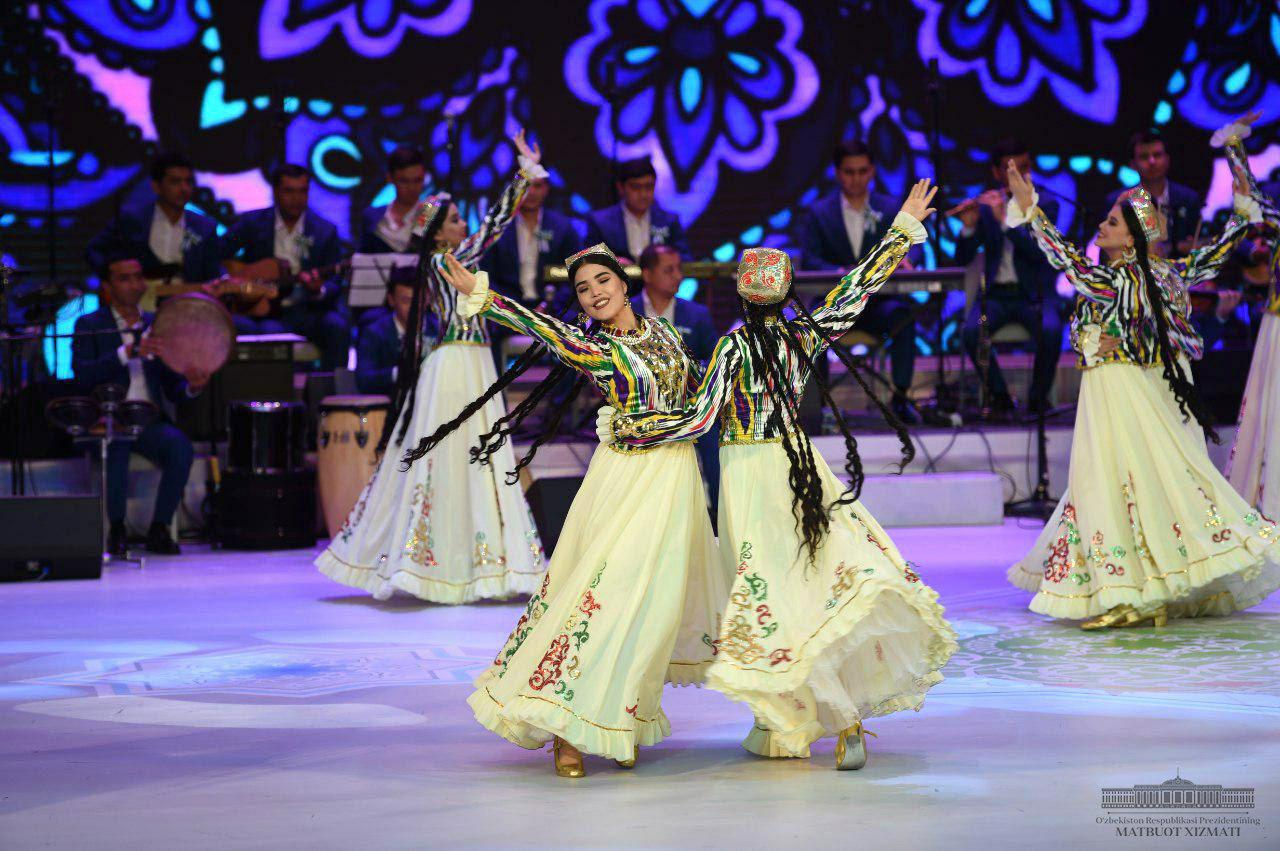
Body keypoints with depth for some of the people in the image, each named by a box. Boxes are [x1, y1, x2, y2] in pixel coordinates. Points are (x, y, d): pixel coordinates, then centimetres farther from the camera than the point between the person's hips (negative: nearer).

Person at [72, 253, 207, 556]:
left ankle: (159, 529, -15)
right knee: (115, 445, -37)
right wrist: (129, 352, -24)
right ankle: (116, 529, -19)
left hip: (150, 420, 3)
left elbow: (172, 389, 15)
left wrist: (192, 387, -10)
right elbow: (82, 374, -13)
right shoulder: (90, 325, 6)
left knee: (180, 445, -29)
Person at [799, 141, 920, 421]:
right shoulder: (819, 213, 8)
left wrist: (903, 260, -21)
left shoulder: (890, 209, 13)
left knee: (903, 313, -33)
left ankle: (900, 398, -24)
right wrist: (840, 272, -24)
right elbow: (809, 260, -4)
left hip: (878, 301, 1)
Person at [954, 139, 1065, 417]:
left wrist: (1005, 220, -23)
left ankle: (1038, 398, -10)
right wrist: (969, 227, -17)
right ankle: (1000, 397, -10)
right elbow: (963, 259, 2)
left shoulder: (1045, 206, 4)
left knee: (1051, 332, -33)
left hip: (1035, 294, -1)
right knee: (971, 332, -30)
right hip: (996, 294, 1)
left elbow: (1039, 251, -13)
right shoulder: (984, 208, 8)